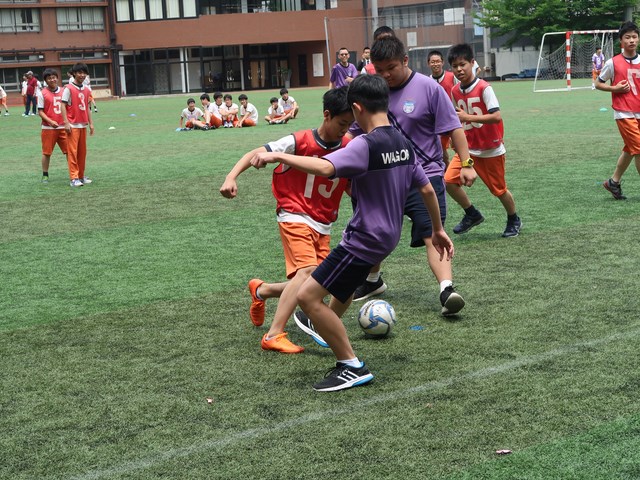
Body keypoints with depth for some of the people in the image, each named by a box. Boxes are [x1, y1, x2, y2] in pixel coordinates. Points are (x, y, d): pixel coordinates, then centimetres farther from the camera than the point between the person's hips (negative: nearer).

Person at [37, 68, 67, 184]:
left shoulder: (63, 91, 6)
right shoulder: (42, 93, -3)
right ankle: (45, 175, 15)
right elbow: (40, 111, -5)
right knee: (47, 152, 4)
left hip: (63, 127, 3)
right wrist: (50, 121, -19)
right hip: (48, 128, -3)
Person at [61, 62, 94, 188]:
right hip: (73, 125, -6)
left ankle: (81, 176, 18)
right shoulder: (69, 88, -6)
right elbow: (63, 105, -10)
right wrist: (66, 122, -17)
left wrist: (91, 123, 15)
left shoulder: (86, 90, 12)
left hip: (83, 125, 6)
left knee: (82, 151, 10)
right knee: (72, 151, -6)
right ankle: (74, 178, -7)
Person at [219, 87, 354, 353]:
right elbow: (257, 154, -14)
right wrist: (231, 177, -27)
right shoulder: (300, 142, -14)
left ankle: (261, 291, 34)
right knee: (308, 272, -25)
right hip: (295, 217, -6)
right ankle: (274, 336, -21)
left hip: (323, 226, 6)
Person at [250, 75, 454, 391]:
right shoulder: (402, 143, 5)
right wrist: (438, 230, 24)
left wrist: (277, 156, -32)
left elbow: (324, 167, -38)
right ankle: (331, 332, 58)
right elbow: (427, 190, 12)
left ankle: (352, 367, -4)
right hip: (387, 236, 10)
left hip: (364, 239, -10)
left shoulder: (365, 145, -21)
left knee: (308, 295, -8)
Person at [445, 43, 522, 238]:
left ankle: (514, 220, 34)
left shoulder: (484, 88, -18)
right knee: (449, 181, -10)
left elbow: (496, 117, -27)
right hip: (468, 148, 5)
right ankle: (472, 214, 11)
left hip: (491, 150, -5)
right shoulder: (455, 91, 1)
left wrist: (468, 117, -29)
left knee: (499, 189, 7)